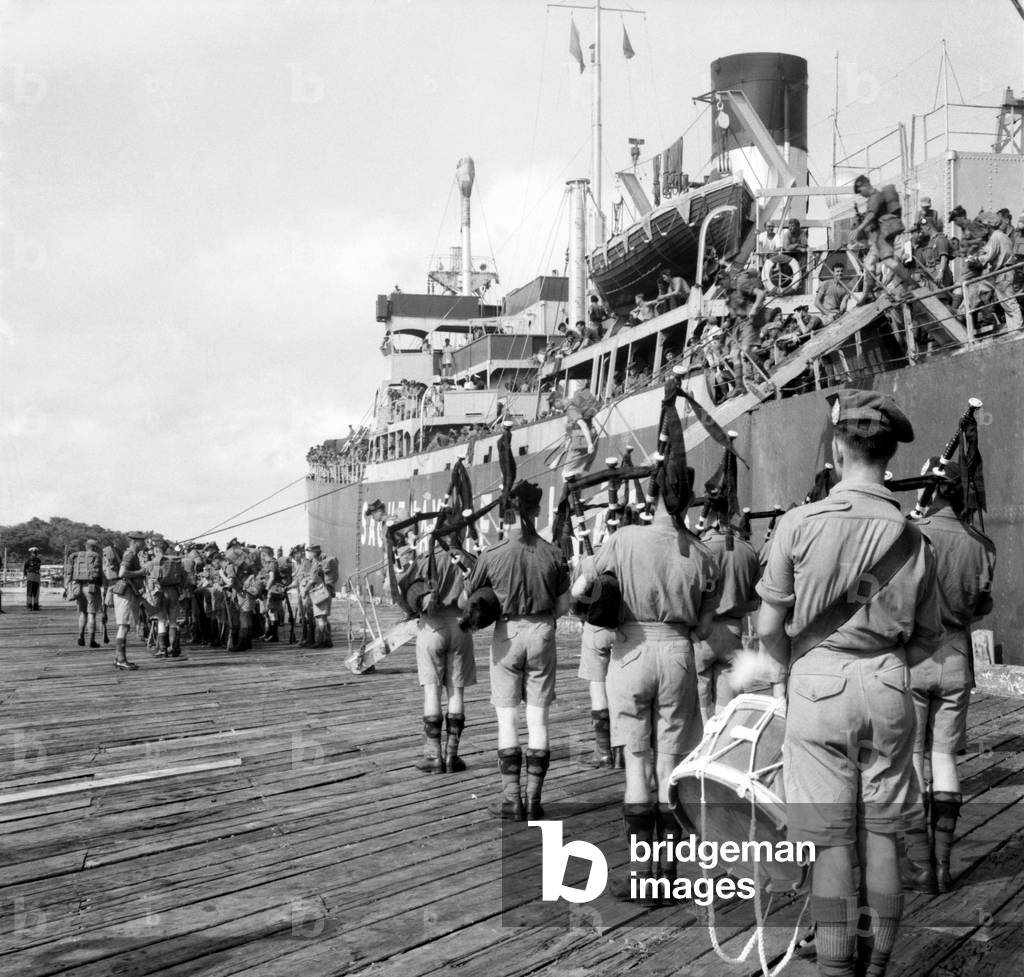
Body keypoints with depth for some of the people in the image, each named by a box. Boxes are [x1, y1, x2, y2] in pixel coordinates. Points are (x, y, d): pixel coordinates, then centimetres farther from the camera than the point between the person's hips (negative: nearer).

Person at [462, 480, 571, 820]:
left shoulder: (492, 556, -9)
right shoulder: (553, 554, -5)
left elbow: (464, 602, 0)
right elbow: (562, 606, 2)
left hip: (506, 635, -1)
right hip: (542, 633, 1)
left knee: (507, 718, 6)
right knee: (538, 718, 7)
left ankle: (511, 800, 8)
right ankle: (534, 800, 11)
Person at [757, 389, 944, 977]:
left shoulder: (801, 523, -10)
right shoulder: (913, 539, 0)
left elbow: (769, 627, -6)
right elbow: (929, 638, 6)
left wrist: (785, 670, 12)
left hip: (818, 685, -3)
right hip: (888, 690, 3)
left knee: (833, 841, 2)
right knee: (882, 836, 12)